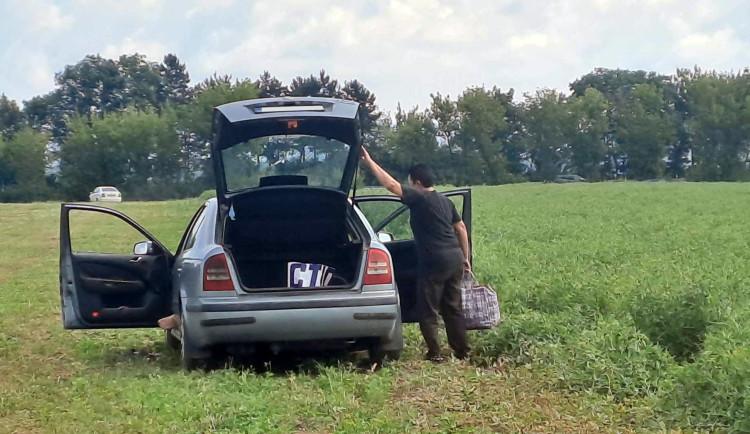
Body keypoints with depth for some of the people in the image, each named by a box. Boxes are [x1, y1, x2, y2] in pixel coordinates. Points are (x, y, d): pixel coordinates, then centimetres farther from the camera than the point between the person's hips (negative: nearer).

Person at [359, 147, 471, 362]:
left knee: (428, 310, 1)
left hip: (434, 261, -8)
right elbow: (461, 228, 18)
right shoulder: (445, 201, 15)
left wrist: (369, 162, -11)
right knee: (453, 308, 15)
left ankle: (434, 353, 1)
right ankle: (462, 351, 17)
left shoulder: (420, 199, -9)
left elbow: (390, 185, -15)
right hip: (455, 258, 8)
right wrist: (465, 257, 24)